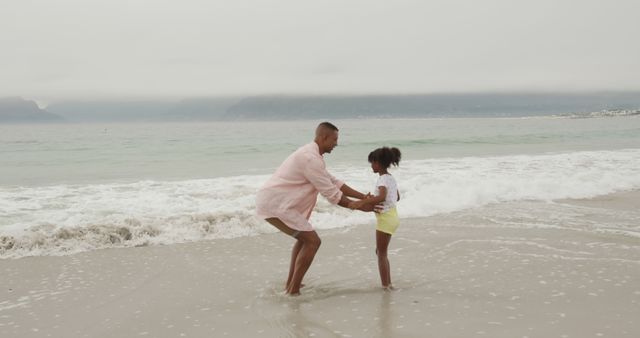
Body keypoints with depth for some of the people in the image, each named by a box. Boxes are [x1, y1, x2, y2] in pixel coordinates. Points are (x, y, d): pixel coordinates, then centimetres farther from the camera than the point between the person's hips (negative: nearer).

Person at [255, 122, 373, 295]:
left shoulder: (310, 155, 17)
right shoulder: (311, 158, -17)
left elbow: (334, 182, 19)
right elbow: (332, 194, -15)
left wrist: (363, 196, 16)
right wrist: (359, 207, -5)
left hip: (271, 202, 11)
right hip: (276, 205, -11)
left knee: (305, 237, 25)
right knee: (312, 241, -6)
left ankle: (290, 284, 27)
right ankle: (293, 290, -2)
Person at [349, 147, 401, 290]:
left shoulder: (383, 179, -16)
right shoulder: (391, 178, 12)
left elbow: (382, 197, -35)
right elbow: (397, 197, 26)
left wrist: (362, 202, -41)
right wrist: (373, 199, 28)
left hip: (386, 218, -9)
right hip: (391, 215, 9)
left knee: (381, 254, -3)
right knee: (381, 252, 18)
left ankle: (385, 286, -2)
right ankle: (388, 283, 21)